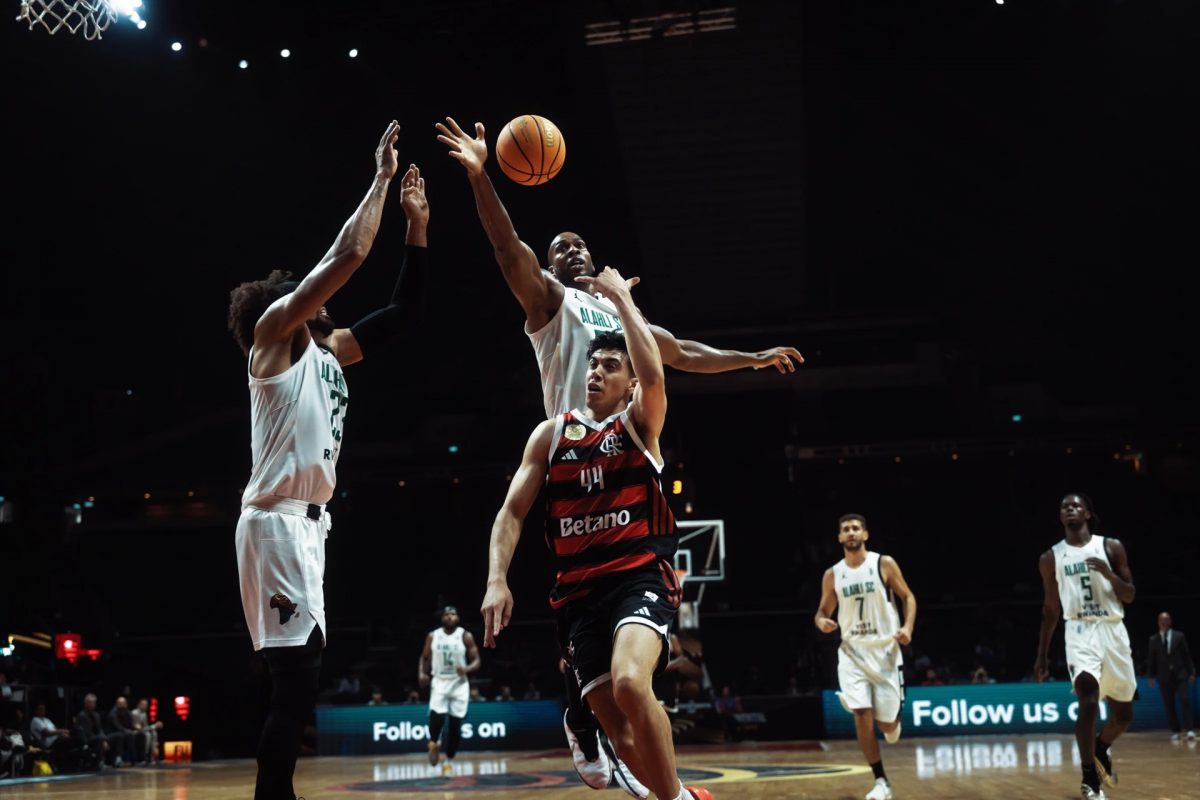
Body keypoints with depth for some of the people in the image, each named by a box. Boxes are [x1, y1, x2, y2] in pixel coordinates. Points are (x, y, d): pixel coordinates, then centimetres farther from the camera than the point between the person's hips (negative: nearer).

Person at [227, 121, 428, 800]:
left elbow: (403, 312, 23)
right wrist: (381, 180, -3)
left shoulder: (328, 350, 21)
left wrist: (417, 224, 18)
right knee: (297, 680, -14)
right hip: (277, 520, -9)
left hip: (308, 520, 9)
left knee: (300, 681, 10)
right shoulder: (273, 332, -1)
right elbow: (348, 255, -11)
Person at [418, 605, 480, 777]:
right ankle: (433, 743, 11)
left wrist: (466, 669, -23)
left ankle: (449, 761, 17)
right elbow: (425, 658, 12)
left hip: (459, 684, 0)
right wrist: (422, 673, -7)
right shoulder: (432, 636, 1)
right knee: (437, 716, -22)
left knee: (455, 725, 1)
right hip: (439, 682, 0)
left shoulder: (466, 636, -4)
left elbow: (476, 661, -2)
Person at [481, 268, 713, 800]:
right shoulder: (550, 433, 13)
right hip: (577, 591, 4)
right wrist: (497, 580, -6)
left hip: (641, 575, -4)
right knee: (617, 727, -2)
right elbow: (511, 512, 9)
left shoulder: (639, 424, 5)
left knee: (629, 683, -31)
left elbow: (655, 375, -18)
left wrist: (621, 298, -10)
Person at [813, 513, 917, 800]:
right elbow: (823, 611, 11)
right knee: (861, 715, -13)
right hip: (853, 651, 2)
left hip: (885, 649, -1)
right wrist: (821, 621, -13)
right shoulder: (832, 575, 3)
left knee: (886, 723, 1)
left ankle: (893, 721, 41)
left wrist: (908, 627, -14)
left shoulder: (885, 564, -4)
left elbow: (908, 597, 3)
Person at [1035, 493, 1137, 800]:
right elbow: (1051, 609, 12)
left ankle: (1101, 750, 43)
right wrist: (1042, 656, 10)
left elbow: (1130, 596, 3)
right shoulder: (1051, 558, 6)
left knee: (1123, 713, 11)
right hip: (1080, 632, -2)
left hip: (1113, 631, 2)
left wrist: (1108, 574, -17)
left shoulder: (1111, 547, 4)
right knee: (1088, 700, -25)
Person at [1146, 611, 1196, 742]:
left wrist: (1191, 672, 0)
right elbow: (1151, 659, 6)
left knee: (1185, 701, -11)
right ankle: (1175, 731, 6)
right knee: (1169, 705, 1)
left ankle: (1190, 730, -12)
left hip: (1180, 674, -1)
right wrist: (1151, 676, 1)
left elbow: (1187, 654, 4)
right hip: (1164, 676, 1)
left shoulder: (1179, 636, 4)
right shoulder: (1153, 639, 5)